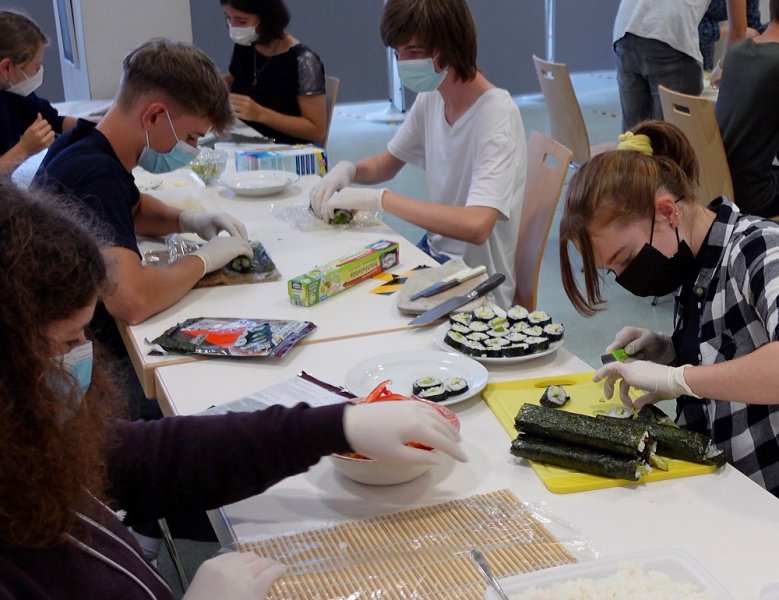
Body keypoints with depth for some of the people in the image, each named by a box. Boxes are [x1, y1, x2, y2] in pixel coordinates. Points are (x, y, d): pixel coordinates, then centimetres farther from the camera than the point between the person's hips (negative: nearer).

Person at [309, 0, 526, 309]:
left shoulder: (497, 115, -24)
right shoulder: (430, 99, -1)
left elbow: (476, 225, -36)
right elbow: (386, 164, 15)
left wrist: (378, 198, -33)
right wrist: (347, 170, -7)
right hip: (433, 251, 7)